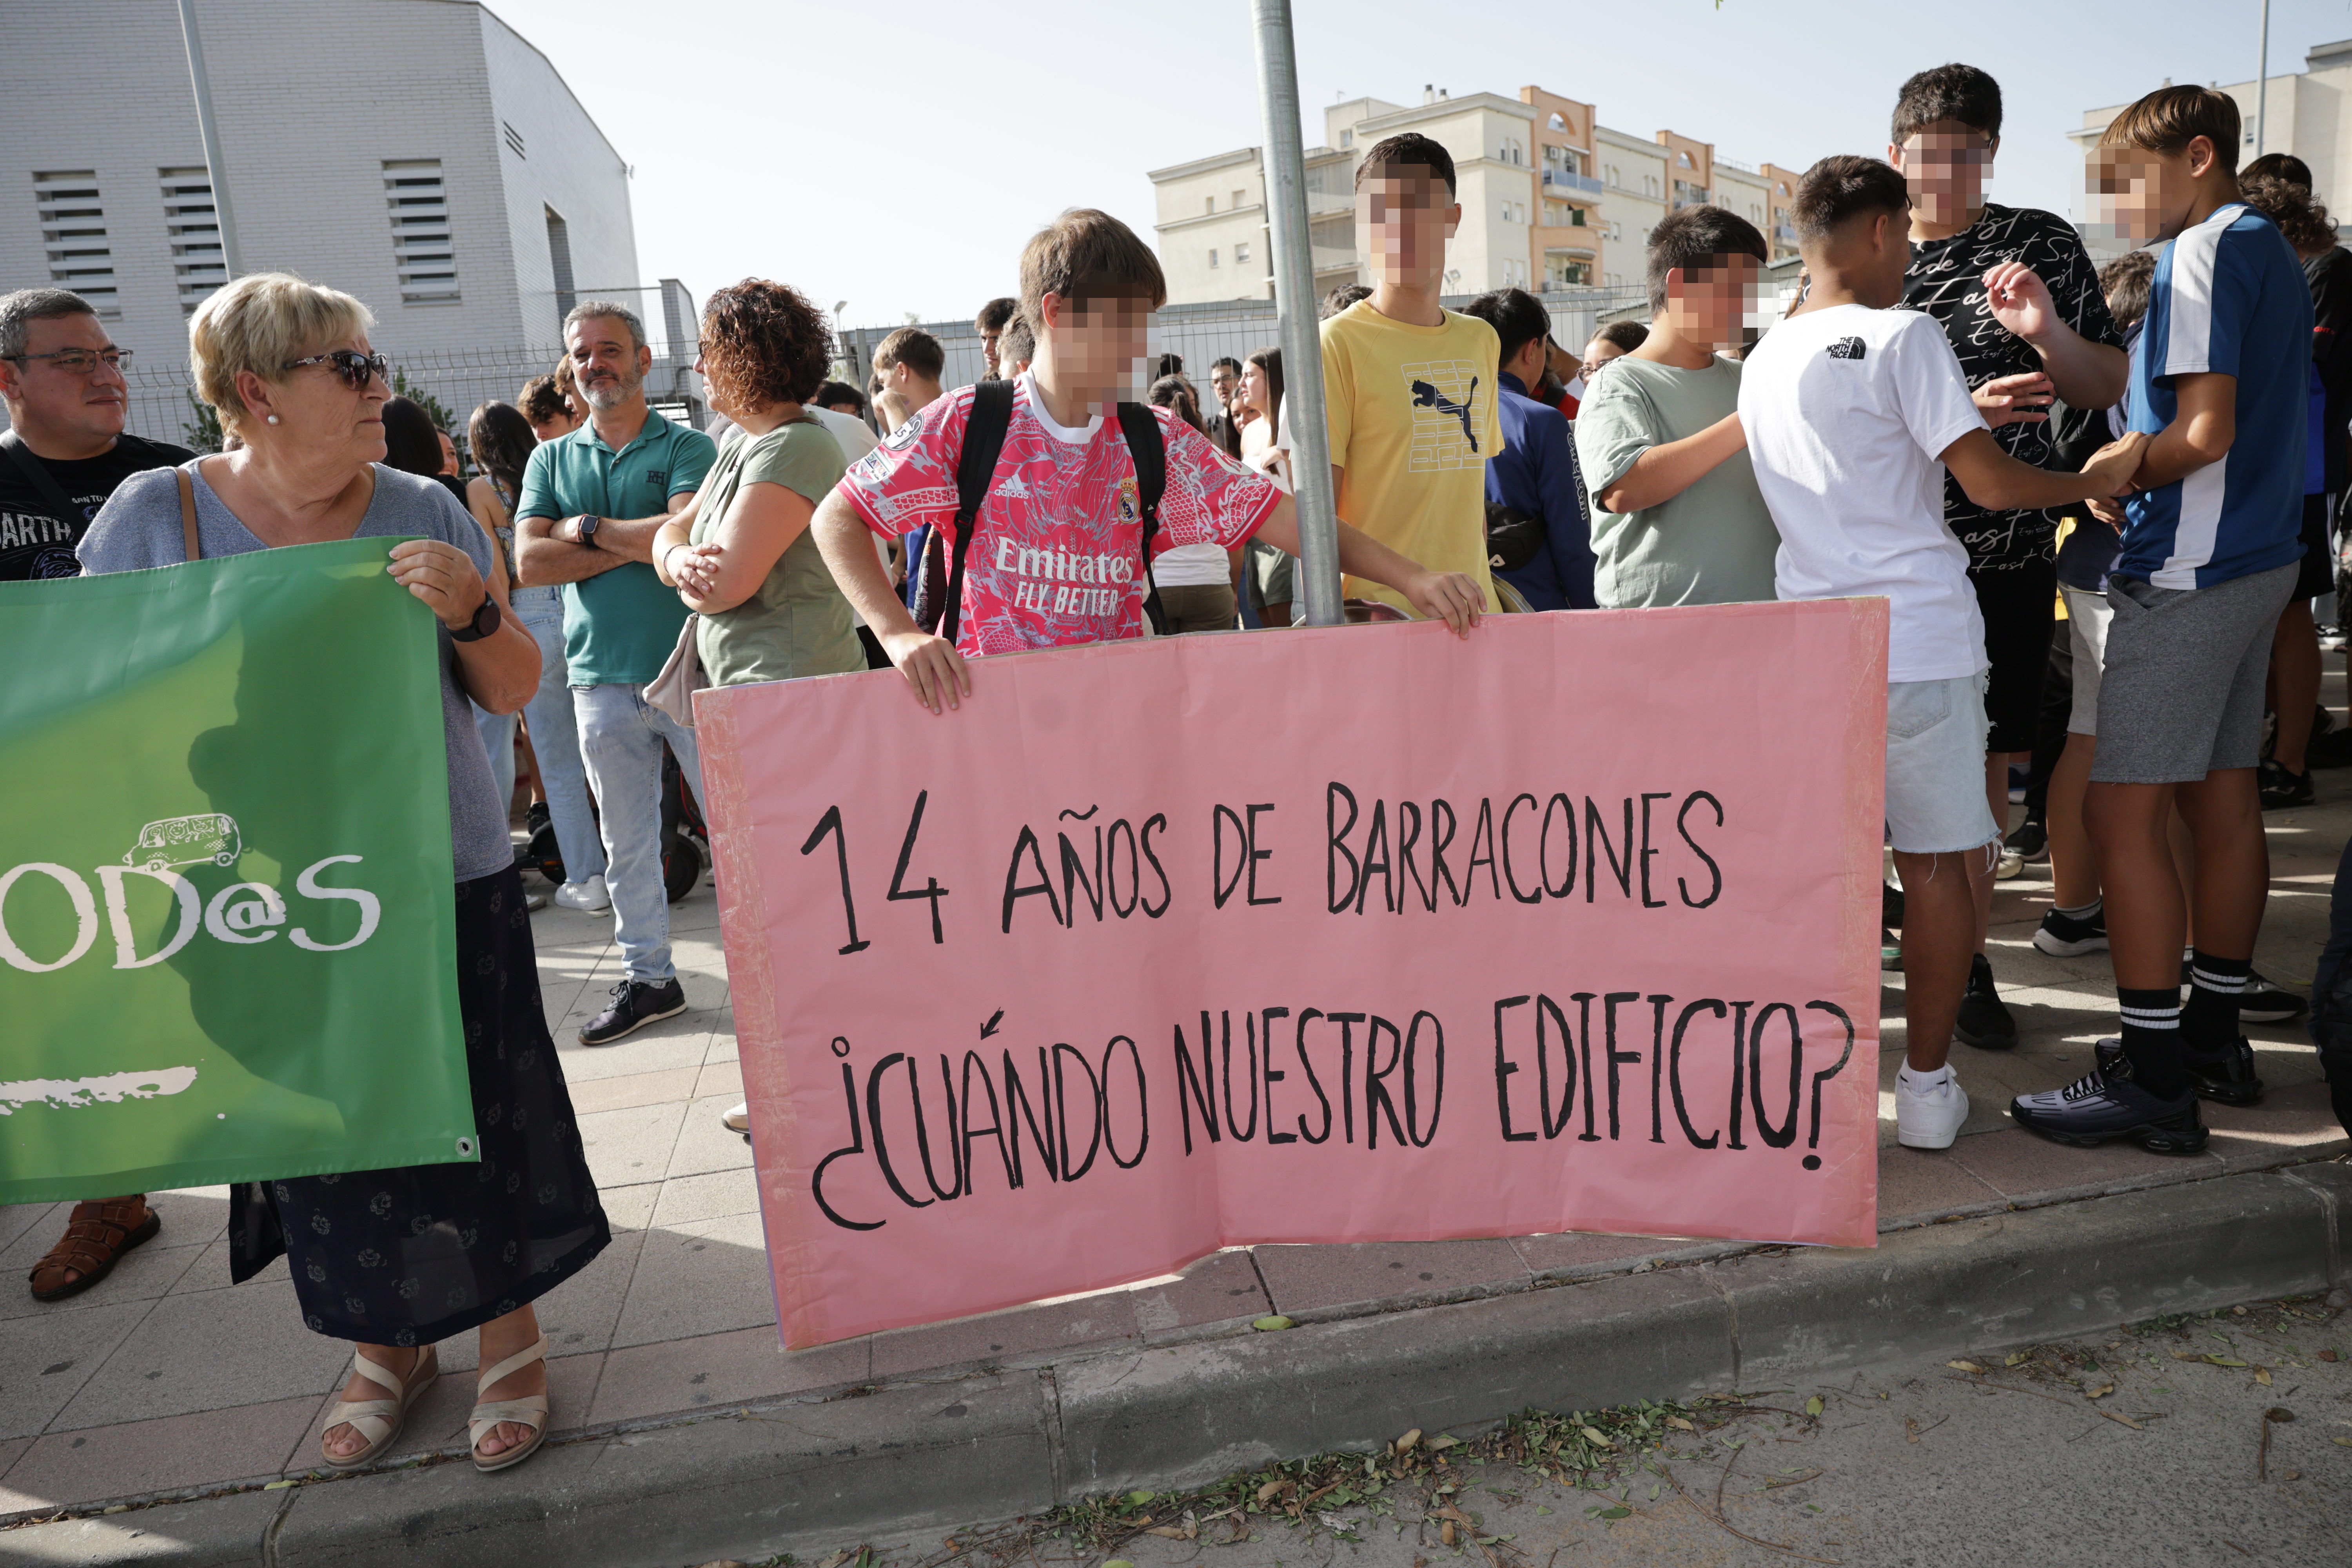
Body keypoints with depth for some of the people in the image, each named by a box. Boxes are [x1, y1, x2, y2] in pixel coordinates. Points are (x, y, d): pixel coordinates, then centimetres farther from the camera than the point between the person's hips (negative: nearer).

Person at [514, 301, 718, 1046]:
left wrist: (589, 528, -7)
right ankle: (647, 976, 23)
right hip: (601, 678, 4)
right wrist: (638, 547, -10)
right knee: (626, 843, 11)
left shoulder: (687, 447, 1)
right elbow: (530, 562, -1)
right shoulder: (550, 460, 13)